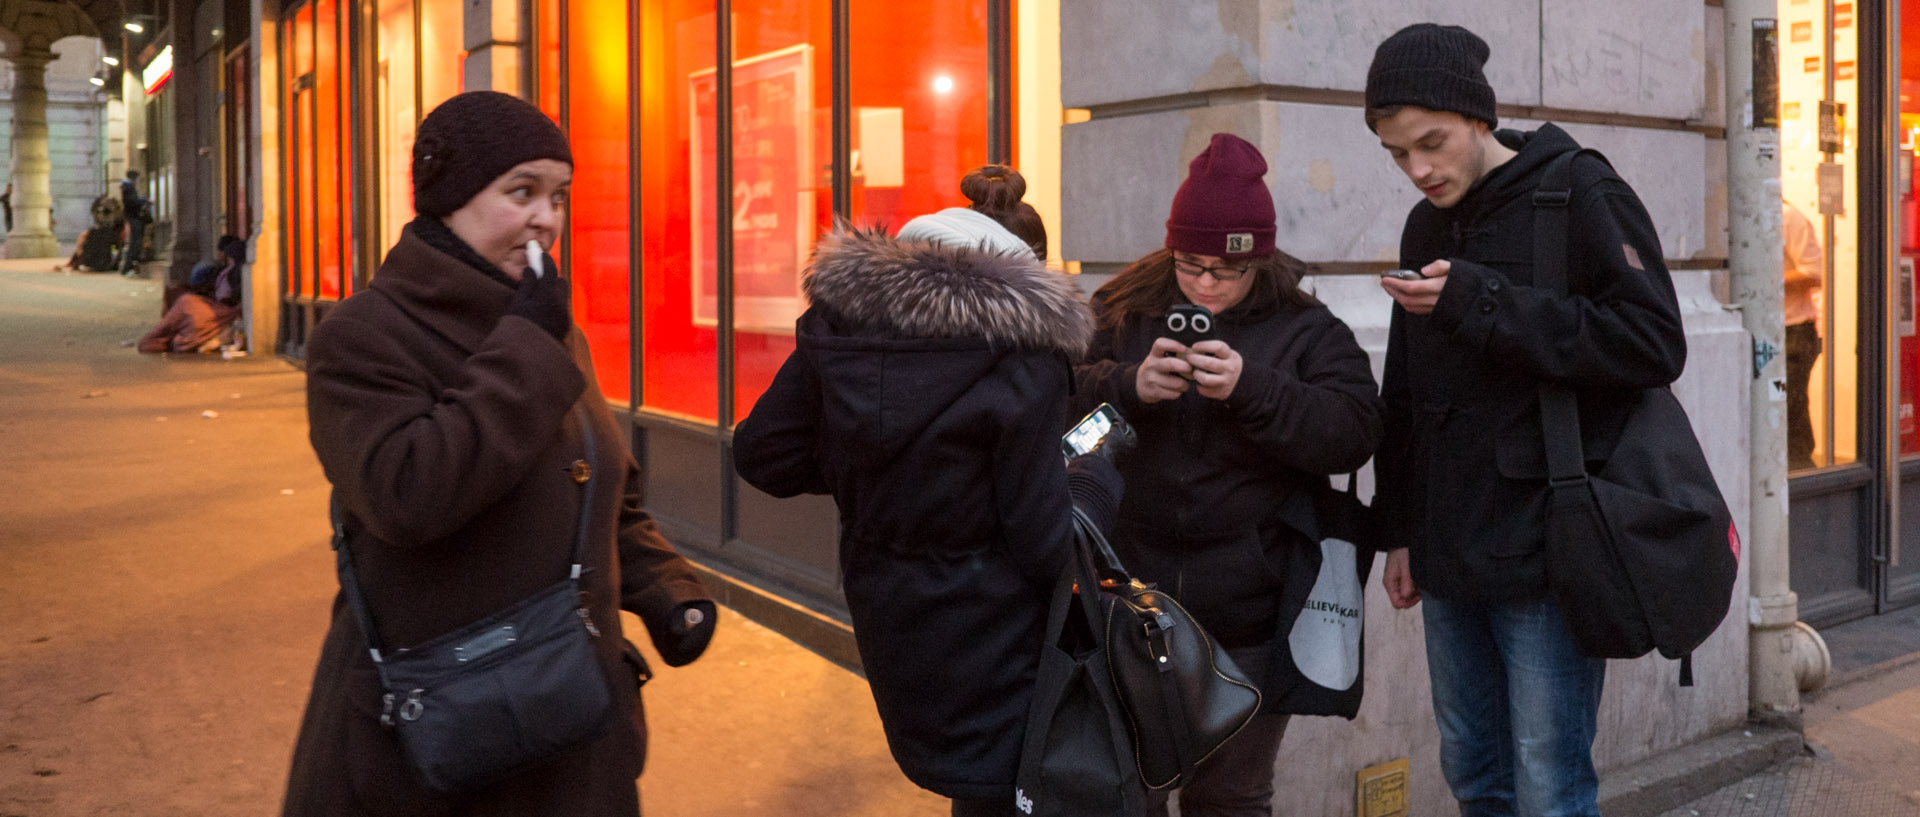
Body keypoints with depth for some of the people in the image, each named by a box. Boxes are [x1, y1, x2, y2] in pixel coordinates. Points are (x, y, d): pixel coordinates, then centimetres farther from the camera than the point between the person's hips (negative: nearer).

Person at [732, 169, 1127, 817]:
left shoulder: (837, 326, -6)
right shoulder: (1020, 357, -20)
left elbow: (761, 454, 1)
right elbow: (1049, 546, -18)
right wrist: (1097, 472, 1)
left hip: (884, 614, 6)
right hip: (987, 636, -6)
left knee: (947, 760, 27)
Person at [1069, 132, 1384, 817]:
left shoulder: (1307, 331, 3)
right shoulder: (1122, 313, 6)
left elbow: (1354, 434, -9)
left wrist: (1250, 389, -21)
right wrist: (1129, 386, -20)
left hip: (1248, 625, 0)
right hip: (1128, 607, 1)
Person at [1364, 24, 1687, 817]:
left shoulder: (1581, 193, -6)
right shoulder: (1425, 228, 12)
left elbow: (1654, 345, -16)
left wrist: (1480, 303, -20)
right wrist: (1401, 531, 16)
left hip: (1549, 555, -6)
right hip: (1451, 559, 6)